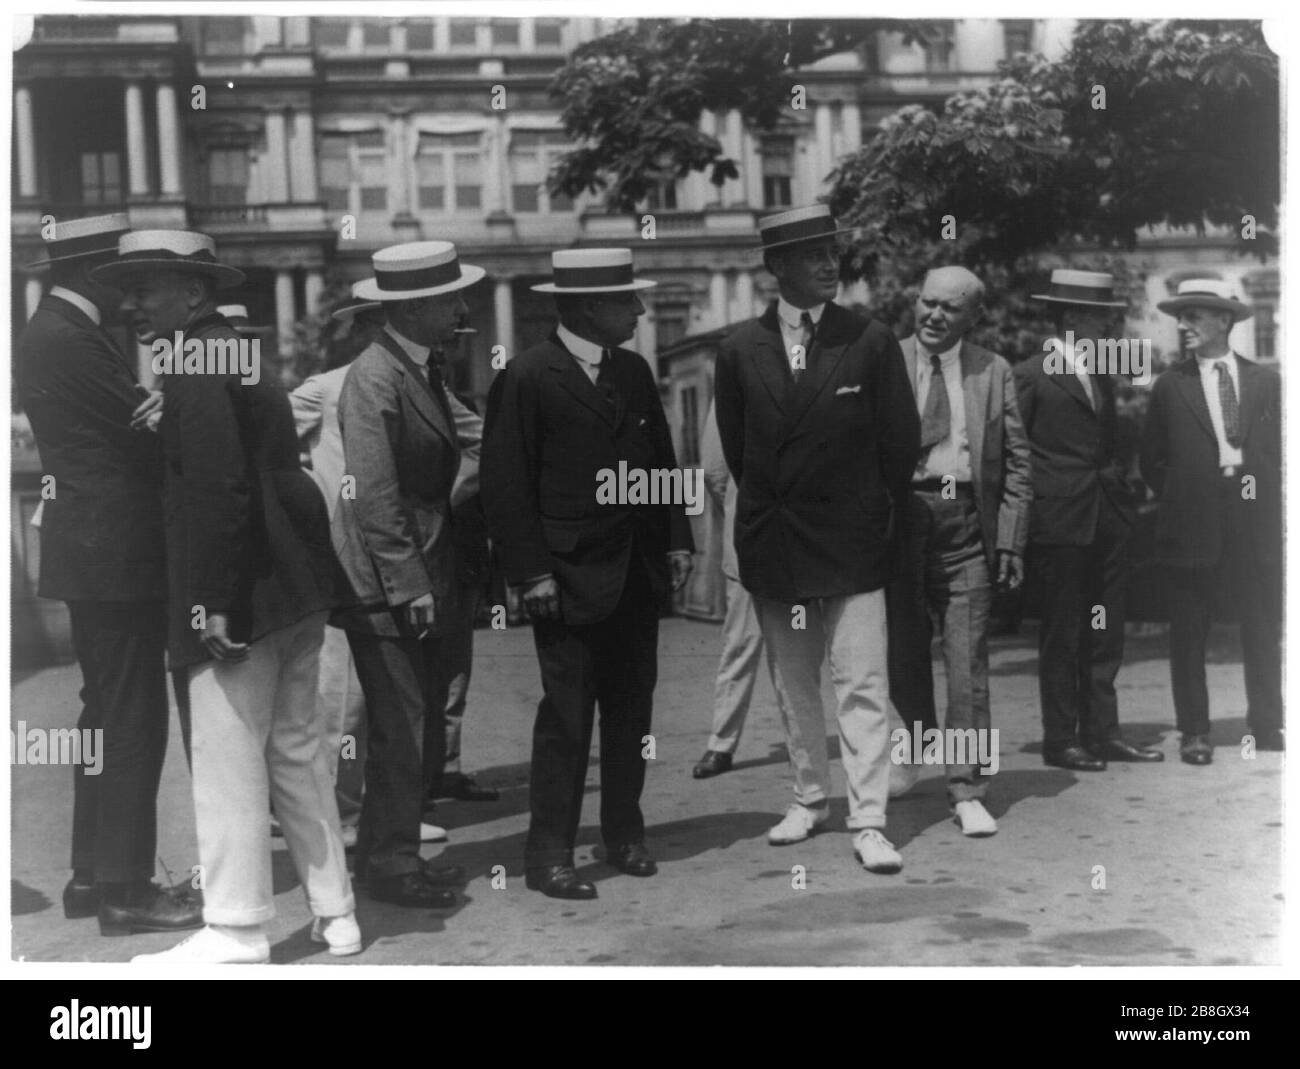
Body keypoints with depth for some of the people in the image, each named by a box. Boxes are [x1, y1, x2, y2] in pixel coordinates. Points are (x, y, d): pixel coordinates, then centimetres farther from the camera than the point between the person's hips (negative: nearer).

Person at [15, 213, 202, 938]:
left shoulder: (58, 332, 15)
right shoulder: (69, 341, -17)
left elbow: (135, 423, 13)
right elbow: (148, 433, -16)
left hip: (98, 551, 11)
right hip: (116, 553, -11)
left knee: (109, 715, 17)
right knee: (132, 721, -4)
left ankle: (93, 876, 26)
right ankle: (125, 889, 4)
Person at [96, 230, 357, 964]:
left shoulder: (196, 368, -13)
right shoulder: (235, 356, 16)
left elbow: (217, 488, -21)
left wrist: (212, 601, -22)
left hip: (243, 596, -10)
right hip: (295, 586, 10)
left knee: (228, 764, -1)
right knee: (297, 751, 15)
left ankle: (237, 932, 8)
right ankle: (335, 914, 22)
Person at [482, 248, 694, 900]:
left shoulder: (633, 371, 12)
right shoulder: (526, 378, -9)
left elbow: (662, 461, 17)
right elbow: (505, 484, -11)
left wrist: (677, 540, 9)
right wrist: (531, 573, -15)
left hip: (638, 571, 7)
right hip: (569, 575, -6)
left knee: (631, 706, 11)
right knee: (567, 713, -4)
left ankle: (624, 835, 24)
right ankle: (549, 854, 5)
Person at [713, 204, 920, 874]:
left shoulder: (871, 342, -4)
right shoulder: (741, 349, 1)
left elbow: (901, 440, 2)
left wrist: (873, 510, 6)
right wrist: (770, 505, 12)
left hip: (853, 541, -2)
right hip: (772, 541, 2)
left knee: (862, 686, -4)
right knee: (793, 686, 13)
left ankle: (869, 822, 0)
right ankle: (809, 799, 28)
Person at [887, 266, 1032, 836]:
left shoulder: (994, 371, 9)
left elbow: (1016, 461, 8)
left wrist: (1010, 539, 0)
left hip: (967, 520, 0)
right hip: (900, 516, 0)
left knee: (968, 661, -4)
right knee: (902, 654, 7)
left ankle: (967, 792, 2)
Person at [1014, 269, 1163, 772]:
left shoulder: (1102, 376, 15)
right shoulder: (1030, 376, -8)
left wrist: (1124, 490, 10)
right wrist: (1021, 514, -9)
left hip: (1109, 518, 7)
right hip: (1061, 521, -7)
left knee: (1105, 632, 9)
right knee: (1062, 635, 0)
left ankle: (1102, 733, 17)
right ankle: (1060, 740, 8)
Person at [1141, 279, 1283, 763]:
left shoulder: (1266, 382, 8)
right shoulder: (1170, 386, 4)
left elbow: (1282, 449, 10)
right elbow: (1152, 460, 7)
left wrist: (1266, 497, -1)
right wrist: (1180, 500, -1)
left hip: (1256, 525, 1)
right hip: (1194, 528, -1)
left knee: (1263, 631, 6)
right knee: (1188, 635, 3)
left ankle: (1266, 724, 18)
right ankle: (1194, 731, 12)